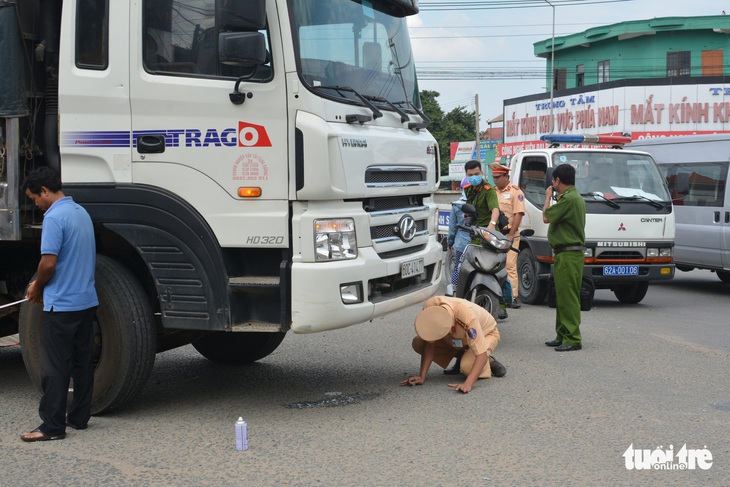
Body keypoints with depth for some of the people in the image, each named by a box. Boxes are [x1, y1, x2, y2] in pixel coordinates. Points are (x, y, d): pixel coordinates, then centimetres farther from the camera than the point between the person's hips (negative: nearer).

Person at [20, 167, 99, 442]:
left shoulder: (54, 217, -17)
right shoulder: (81, 213, 12)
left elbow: (49, 263, -22)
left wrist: (37, 287, -2)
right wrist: (42, 283, 17)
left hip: (61, 305, -9)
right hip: (87, 300, 9)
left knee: (54, 367, -3)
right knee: (82, 362, 13)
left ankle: (52, 426, 0)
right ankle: (79, 417, 21)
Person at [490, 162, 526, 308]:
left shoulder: (515, 192, -1)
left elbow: (518, 214, -8)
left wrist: (510, 235, -14)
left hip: (509, 235, -6)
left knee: (510, 266, -11)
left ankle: (513, 297, -10)